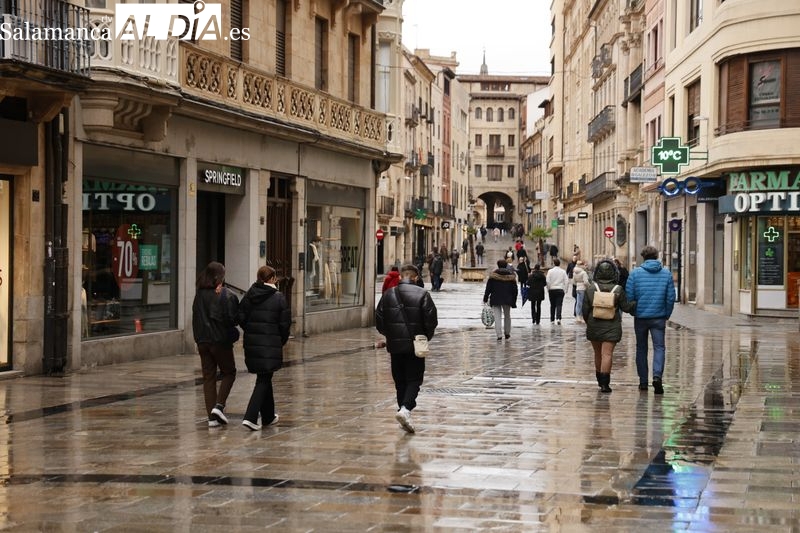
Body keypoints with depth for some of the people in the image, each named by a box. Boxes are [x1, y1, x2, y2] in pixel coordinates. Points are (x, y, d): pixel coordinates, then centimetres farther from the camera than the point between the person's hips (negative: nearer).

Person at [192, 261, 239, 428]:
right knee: (229, 372, 13)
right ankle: (219, 405, -4)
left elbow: (196, 318, 7)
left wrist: (199, 337, 11)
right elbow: (233, 319, -14)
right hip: (221, 341, -5)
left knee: (208, 377, 8)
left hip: (202, 341, 5)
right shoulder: (226, 296, -13)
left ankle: (212, 416, 6)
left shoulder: (199, 295, 4)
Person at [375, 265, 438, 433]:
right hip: (416, 345, -3)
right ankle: (405, 409, -20)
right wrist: (426, 337, 7)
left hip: (395, 345, 3)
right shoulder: (422, 294, -6)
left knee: (400, 381, 14)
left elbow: (379, 321, 3)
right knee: (414, 380, 1)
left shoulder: (388, 295, 3)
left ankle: (404, 411, 17)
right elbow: (431, 320, -10)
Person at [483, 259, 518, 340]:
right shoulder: (511, 276, 1)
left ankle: (499, 335, -11)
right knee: (507, 316, 19)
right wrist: (514, 301, 12)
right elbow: (514, 290, 4)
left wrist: (485, 298, 5)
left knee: (497, 317, -1)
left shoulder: (493, 275, -5)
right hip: (507, 300, 2)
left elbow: (488, 288, -4)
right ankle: (507, 333, 27)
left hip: (495, 300, -2)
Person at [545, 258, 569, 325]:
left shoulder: (550, 271, -4)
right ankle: (558, 318, -21)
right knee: (559, 305, -3)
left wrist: (548, 289, 5)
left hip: (552, 290, 0)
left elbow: (548, 281, -7)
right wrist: (565, 290, 5)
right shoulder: (563, 271, 0)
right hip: (560, 290, 0)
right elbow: (566, 281, -2)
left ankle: (552, 320, 16)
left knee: (552, 305, 10)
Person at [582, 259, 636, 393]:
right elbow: (626, 307, -2)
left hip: (594, 326, 2)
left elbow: (585, 309, 1)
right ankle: (604, 383, -15)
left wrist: (588, 322, 17)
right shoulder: (618, 290, -7)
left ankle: (600, 380, 31)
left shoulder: (590, 288, -3)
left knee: (598, 354, 17)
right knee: (607, 354, -6)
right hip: (611, 327, -2)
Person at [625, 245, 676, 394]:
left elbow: (629, 296, -6)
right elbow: (671, 297, 0)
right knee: (659, 347, 3)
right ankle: (657, 375, -19)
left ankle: (643, 381, 16)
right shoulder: (666, 273, 0)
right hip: (658, 317, 0)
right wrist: (666, 315, 12)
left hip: (640, 317, 0)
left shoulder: (635, 273, -4)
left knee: (641, 348, 13)